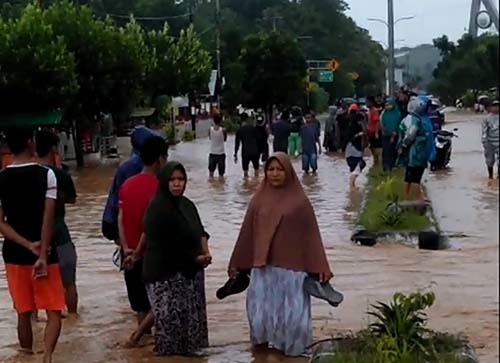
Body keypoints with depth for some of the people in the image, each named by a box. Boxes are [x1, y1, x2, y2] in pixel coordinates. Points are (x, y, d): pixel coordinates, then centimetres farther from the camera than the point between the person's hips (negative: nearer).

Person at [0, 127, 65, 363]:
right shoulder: (46, 174, -9)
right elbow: (48, 218, -15)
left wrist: (28, 246, -9)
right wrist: (43, 255, -15)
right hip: (44, 253, -3)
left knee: (24, 313, 14)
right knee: (54, 311, 3)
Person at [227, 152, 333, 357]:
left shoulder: (300, 201, -2)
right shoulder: (258, 200, 5)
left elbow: (311, 235, -1)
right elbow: (247, 233, 9)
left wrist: (320, 267, -5)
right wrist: (236, 264, 11)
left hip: (291, 267, -2)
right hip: (262, 267, 2)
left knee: (291, 315, 2)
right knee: (260, 312, 3)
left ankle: (289, 350, 20)